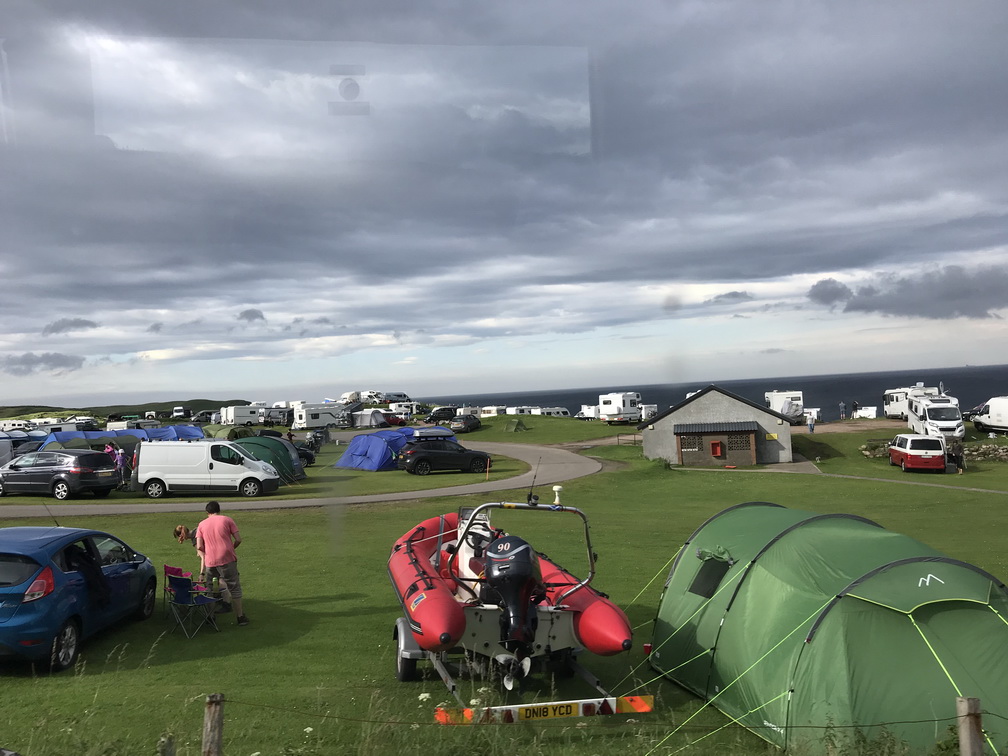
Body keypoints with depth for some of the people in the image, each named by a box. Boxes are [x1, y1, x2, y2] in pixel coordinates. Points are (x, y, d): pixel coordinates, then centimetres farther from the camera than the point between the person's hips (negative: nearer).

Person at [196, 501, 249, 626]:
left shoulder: (202, 525, 8)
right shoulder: (227, 520, 2)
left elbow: (199, 546, -1)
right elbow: (238, 539, -3)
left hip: (210, 562, 2)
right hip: (227, 559, -2)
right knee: (234, 588, 5)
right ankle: (240, 617, 7)